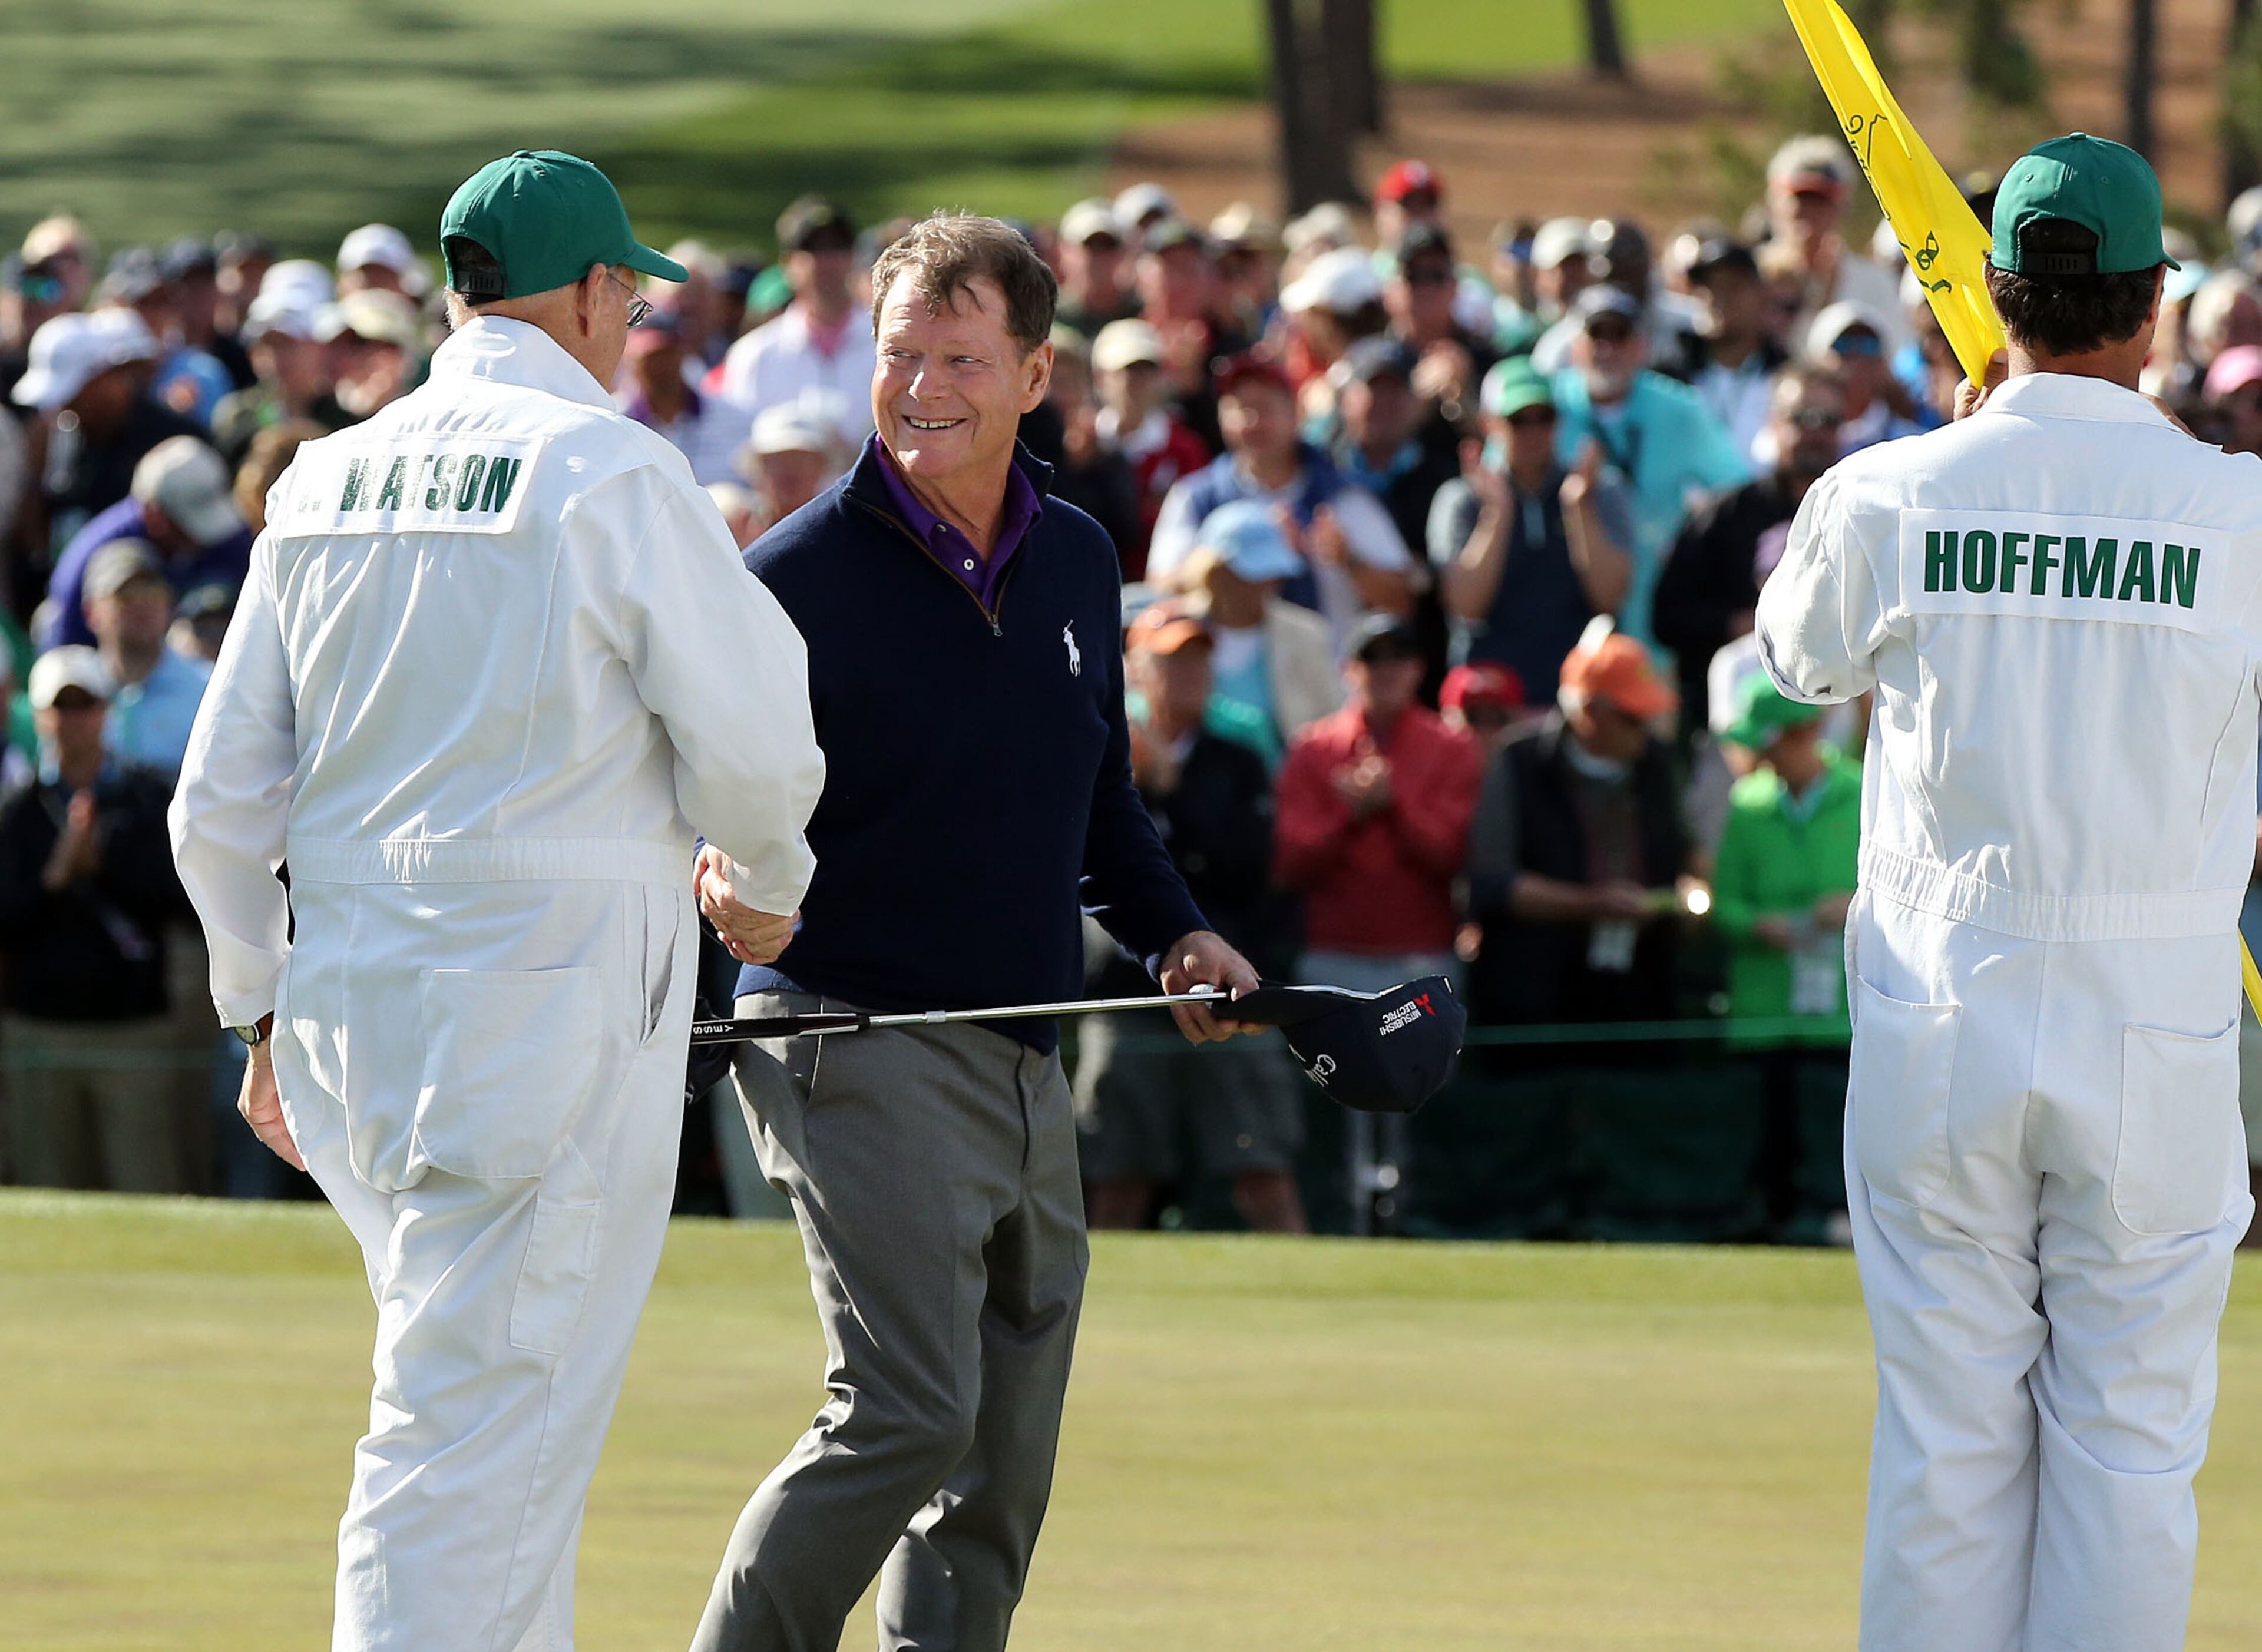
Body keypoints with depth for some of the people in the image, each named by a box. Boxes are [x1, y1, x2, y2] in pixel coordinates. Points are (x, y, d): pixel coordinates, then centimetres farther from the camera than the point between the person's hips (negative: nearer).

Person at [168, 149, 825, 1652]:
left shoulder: (327, 480, 11)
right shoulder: (613, 473, -8)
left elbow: (223, 800, 12)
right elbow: (755, 739, -9)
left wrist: (263, 1016, 23)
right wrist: (763, 881, 13)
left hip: (344, 985, 7)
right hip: (550, 995, -7)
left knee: (496, 1397, 20)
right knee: (477, 1426, -8)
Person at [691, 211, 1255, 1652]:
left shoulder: (1077, 563, 11)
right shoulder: (801, 576, -9)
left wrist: (1175, 934, 10)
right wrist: (720, 881, -31)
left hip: (1028, 1069, 7)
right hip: (857, 1046, -7)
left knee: (1004, 1473, 9)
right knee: (910, 1411, -21)